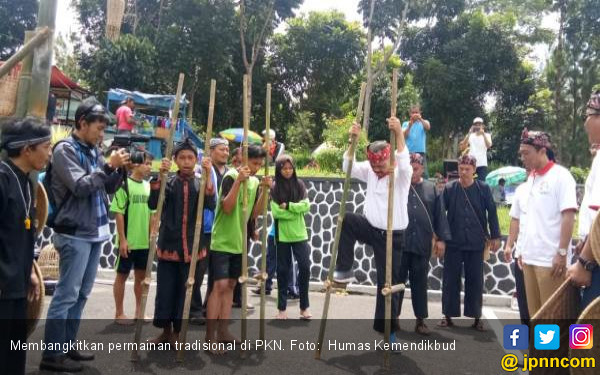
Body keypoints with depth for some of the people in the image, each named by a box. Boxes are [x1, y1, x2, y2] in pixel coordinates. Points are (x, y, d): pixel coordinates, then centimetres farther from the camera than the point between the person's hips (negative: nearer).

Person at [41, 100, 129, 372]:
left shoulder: (93, 151, 13)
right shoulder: (65, 149, -8)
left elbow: (109, 188, 16)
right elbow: (80, 187, -18)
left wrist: (120, 168, -1)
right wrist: (109, 165, -16)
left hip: (95, 232, 8)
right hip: (75, 234, -8)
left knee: (81, 293, 13)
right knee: (67, 294, -4)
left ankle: (67, 345, 24)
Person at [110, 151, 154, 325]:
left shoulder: (148, 186, 9)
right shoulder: (124, 184, -10)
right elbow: (118, 214, -13)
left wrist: (152, 237, 11)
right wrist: (122, 240, -16)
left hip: (144, 241, 6)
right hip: (128, 241, -6)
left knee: (141, 276, 13)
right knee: (122, 276, 7)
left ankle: (139, 311, 25)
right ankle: (119, 313, 18)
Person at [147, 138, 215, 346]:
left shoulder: (202, 184, 4)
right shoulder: (169, 183, 5)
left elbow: (211, 205, -15)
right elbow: (153, 204, -11)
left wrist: (207, 176, -23)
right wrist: (159, 176, -19)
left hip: (192, 247, 0)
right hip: (168, 245, 0)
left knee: (185, 292, 6)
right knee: (165, 290, 7)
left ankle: (177, 333, 22)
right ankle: (166, 330, 26)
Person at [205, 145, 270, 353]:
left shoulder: (254, 182, 8)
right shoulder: (231, 176, -13)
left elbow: (255, 213, 4)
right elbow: (227, 207, -22)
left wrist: (264, 191, -6)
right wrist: (238, 181, -28)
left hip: (239, 242, 7)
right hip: (222, 241, -7)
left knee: (230, 285, 11)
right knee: (219, 285, -10)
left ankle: (223, 331, 19)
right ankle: (210, 336, -3)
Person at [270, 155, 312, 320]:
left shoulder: (299, 185, 4)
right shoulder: (274, 187, -2)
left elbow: (306, 206, -5)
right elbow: (276, 212, -11)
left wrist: (288, 206, -15)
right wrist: (296, 210, -12)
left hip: (299, 233, 1)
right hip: (282, 235, -1)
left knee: (304, 267, -3)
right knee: (283, 270, 6)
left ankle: (304, 307, 10)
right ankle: (282, 309, 16)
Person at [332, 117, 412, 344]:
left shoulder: (402, 174, -12)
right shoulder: (369, 171, 3)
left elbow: (404, 164, -35)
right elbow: (348, 167, -8)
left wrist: (399, 133, -44)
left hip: (392, 236, -4)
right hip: (370, 227, 4)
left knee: (388, 282, 1)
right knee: (346, 220, -26)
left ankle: (387, 329, 18)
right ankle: (345, 270, -12)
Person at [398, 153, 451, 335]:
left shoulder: (431, 188, 8)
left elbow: (440, 215, 7)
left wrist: (441, 238, 2)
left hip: (422, 245, 2)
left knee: (420, 283, 9)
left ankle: (420, 320, 19)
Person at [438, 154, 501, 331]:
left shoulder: (483, 188, -2)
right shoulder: (449, 188, -3)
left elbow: (491, 212, 3)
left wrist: (495, 236, 3)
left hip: (476, 243, 0)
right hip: (453, 242, 0)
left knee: (475, 280, 8)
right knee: (450, 279, 6)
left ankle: (476, 317, 20)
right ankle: (448, 315, 17)